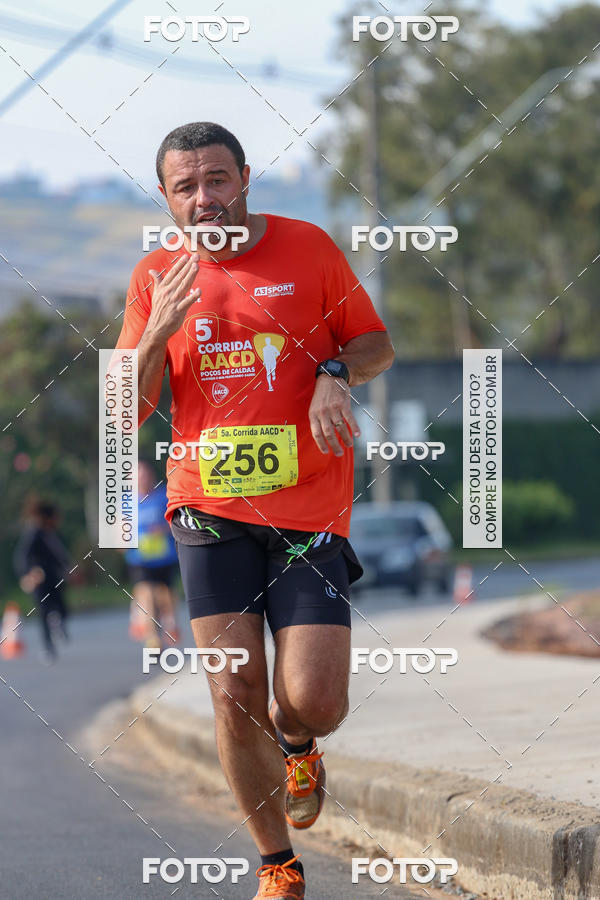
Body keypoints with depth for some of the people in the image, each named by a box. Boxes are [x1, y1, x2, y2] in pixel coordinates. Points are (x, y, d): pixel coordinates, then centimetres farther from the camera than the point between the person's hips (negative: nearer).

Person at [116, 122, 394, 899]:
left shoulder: (308, 248, 2)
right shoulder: (156, 277, 7)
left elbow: (376, 344, 11)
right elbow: (125, 413, 5)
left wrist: (335, 376, -11)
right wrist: (159, 330, -11)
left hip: (310, 506, -1)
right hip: (209, 509, 1)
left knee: (314, 699, -10)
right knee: (234, 698, -5)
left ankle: (297, 744, 30)